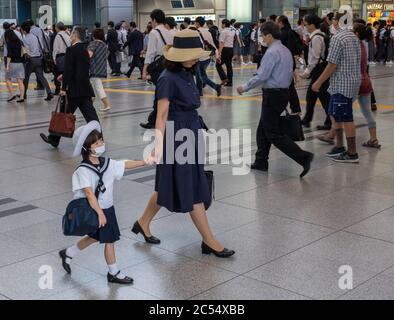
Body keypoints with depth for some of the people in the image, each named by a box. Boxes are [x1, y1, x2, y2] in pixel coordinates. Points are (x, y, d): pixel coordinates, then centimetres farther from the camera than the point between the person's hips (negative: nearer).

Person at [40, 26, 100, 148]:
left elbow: (68, 70, -16)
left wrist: (64, 88, -12)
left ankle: (54, 139, 18)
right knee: (90, 115, 3)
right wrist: (64, 77, 25)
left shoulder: (71, 50, -12)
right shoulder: (85, 50, 12)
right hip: (86, 89, 7)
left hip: (74, 90, -7)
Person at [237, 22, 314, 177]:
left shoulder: (272, 52, -17)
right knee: (263, 129, 18)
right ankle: (261, 162, 25)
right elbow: (290, 75, 17)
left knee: (274, 134, -6)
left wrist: (245, 88, -8)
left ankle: (303, 157, -14)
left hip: (272, 95, -9)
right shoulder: (286, 51, 12)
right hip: (284, 93, 10)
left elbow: (261, 76, -19)